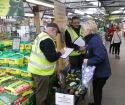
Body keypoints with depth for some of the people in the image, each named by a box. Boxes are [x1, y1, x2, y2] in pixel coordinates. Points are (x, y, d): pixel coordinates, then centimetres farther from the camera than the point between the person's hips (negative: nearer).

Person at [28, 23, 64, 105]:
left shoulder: (40, 36, 11)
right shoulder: (47, 40, -23)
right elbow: (51, 58, -26)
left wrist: (56, 52, 9)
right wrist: (60, 53, -9)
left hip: (36, 68, 10)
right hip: (41, 71, -10)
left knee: (41, 91, 23)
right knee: (42, 93, 6)